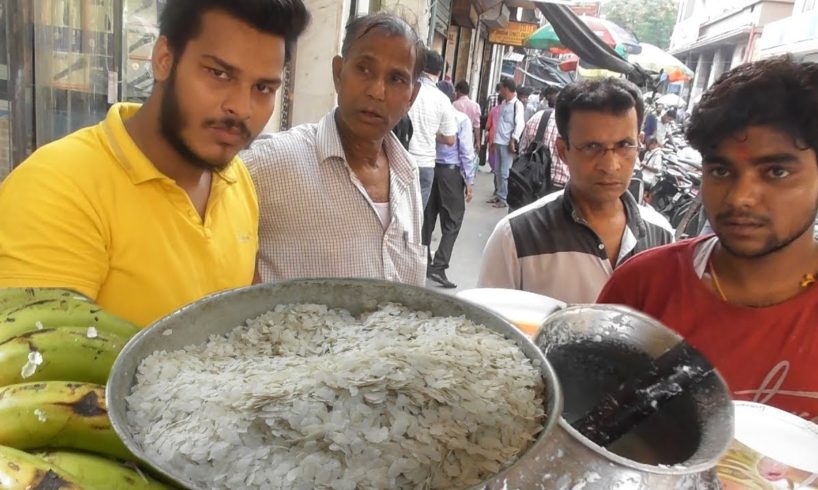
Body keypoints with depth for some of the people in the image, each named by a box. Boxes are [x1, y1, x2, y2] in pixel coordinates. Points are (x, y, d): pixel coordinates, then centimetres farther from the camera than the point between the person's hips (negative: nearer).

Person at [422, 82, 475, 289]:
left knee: (427, 218, 15)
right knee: (452, 222, 2)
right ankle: (438, 267, -6)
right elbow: (467, 152, -8)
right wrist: (469, 181, -2)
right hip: (451, 172, -4)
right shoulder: (462, 119, -8)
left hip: (428, 169, 4)